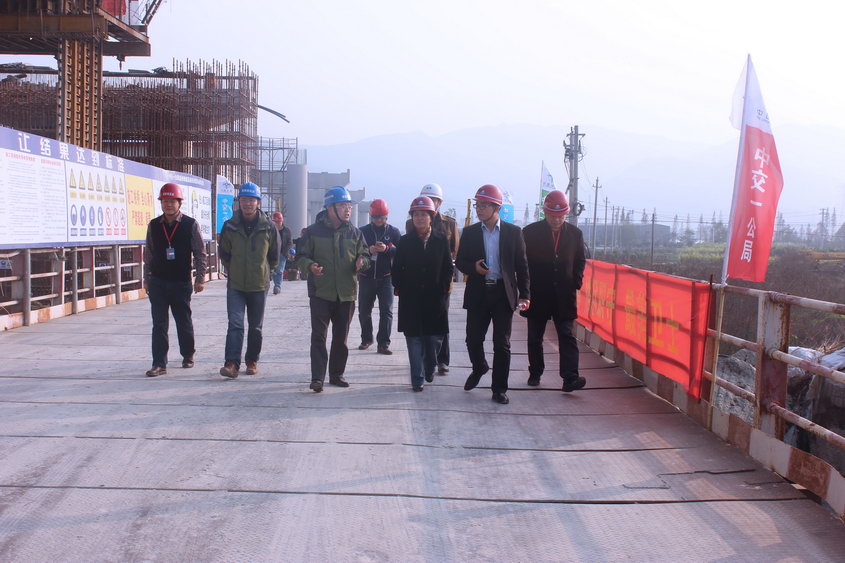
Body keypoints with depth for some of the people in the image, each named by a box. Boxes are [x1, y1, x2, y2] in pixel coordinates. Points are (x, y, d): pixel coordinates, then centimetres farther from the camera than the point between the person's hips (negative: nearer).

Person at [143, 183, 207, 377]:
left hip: (181, 282, -2)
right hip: (158, 282, 2)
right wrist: (146, 279, 11)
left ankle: (188, 355, 31)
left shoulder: (191, 225, -3)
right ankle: (159, 364, 3)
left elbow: (200, 253, -1)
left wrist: (199, 278, -5)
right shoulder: (154, 225, 5)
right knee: (159, 324, 0)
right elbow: (148, 254, 12)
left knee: (184, 321, 10)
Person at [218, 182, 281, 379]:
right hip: (235, 286, 0)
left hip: (259, 286, 0)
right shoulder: (230, 226, -3)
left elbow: (274, 256, 8)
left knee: (256, 327, 11)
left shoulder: (268, 227, -6)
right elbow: (224, 254, 12)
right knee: (235, 324, -10)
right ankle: (232, 363, -12)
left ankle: (252, 361, 24)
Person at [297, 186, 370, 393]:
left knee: (341, 337, 12)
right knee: (319, 336, -6)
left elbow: (365, 255, 13)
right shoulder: (314, 231, -2)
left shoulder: (354, 232, 7)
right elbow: (301, 256, 3)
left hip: (346, 294, 3)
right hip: (320, 293, -3)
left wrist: (362, 263, -10)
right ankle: (317, 377, -3)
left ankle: (337, 374, 24)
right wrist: (310, 265, -19)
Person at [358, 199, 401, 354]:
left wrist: (387, 249, -22)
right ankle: (366, 339, 28)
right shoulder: (363, 231, 4)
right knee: (364, 311, 11)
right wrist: (368, 251, -18)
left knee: (386, 312, -5)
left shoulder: (393, 232, 3)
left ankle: (383, 344, -2)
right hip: (366, 277, 1)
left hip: (386, 277, -1)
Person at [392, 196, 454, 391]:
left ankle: (429, 369, 31)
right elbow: (397, 268, 6)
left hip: (436, 298, 0)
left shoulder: (441, 240, 3)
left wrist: (444, 288, -1)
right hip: (411, 299, 0)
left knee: (435, 337, 4)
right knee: (414, 339, 1)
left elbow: (448, 267, 5)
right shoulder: (405, 241, 3)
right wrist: (399, 287, -2)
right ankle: (417, 379, 9)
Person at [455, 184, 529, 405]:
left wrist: (524, 294, -5)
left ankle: (499, 389, 12)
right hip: (478, 293, 2)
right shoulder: (470, 232, 5)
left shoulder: (513, 232, 1)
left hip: (503, 293, -1)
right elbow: (460, 262, 8)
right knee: (473, 339, 5)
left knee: (502, 344, 2)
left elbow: (521, 265, 2)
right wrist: (473, 268, -14)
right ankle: (479, 368, 36)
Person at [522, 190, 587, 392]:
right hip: (537, 295, 0)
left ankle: (570, 378, -12)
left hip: (564, 296, 1)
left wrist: (576, 281, -2)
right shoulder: (530, 232, -2)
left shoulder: (575, 233, 4)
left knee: (567, 336, -7)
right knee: (535, 337, 10)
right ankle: (535, 373, 25)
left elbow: (580, 261, 14)